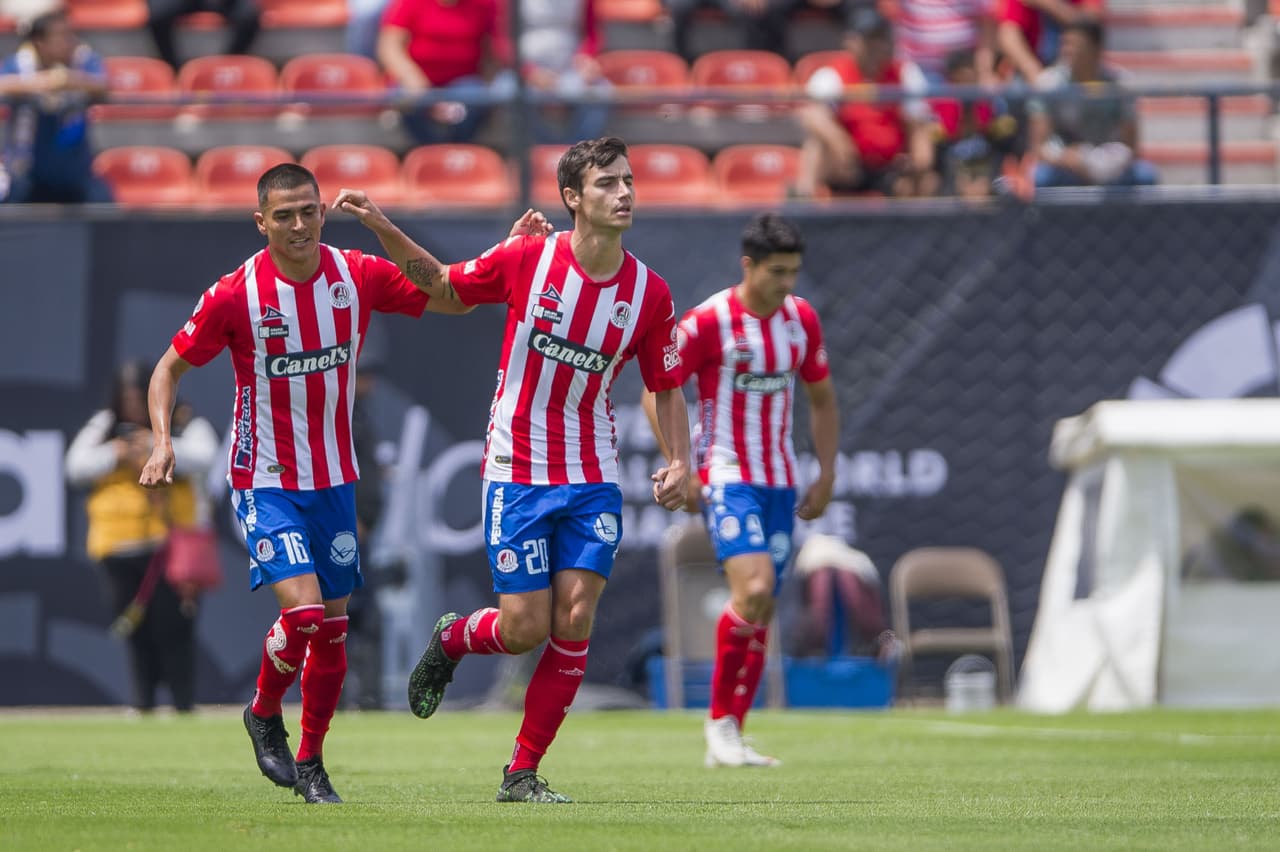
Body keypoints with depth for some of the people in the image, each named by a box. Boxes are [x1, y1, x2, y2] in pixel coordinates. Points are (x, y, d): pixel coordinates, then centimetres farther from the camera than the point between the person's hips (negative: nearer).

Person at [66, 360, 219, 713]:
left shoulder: (185, 426, 3)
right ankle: (144, 704, 14)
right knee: (136, 630, 5)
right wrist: (115, 455, -13)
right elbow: (76, 467, 2)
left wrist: (157, 446, -25)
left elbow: (201, 457, -16)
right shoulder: (102, 428, 12)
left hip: (171, 547, -3)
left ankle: (184, 703, -2)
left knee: (172, 627, -8)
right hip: (118, 548, 3)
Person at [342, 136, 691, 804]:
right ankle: (451, 639, 30)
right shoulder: (526, 259, -9)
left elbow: (665, 387, 9)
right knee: (526, 627, -6)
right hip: (517, 471, -2)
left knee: (575, 617, -8)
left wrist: (679, 461, -6)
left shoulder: (649, 292, -3)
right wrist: (385, 230, -4)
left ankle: (523, 773, 4)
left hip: (592, 480, 2)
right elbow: (444, 285, 8)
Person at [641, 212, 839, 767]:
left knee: (760, 613, 4)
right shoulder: (709, 321, -12)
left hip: (780, 481, 6)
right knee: (754, 588, -23)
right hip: (727, 477, -6)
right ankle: (721, 719, -7)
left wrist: (826, 475, 10)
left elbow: (822, 398, 18)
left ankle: (727, 740, 12)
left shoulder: (802, 319, 5)